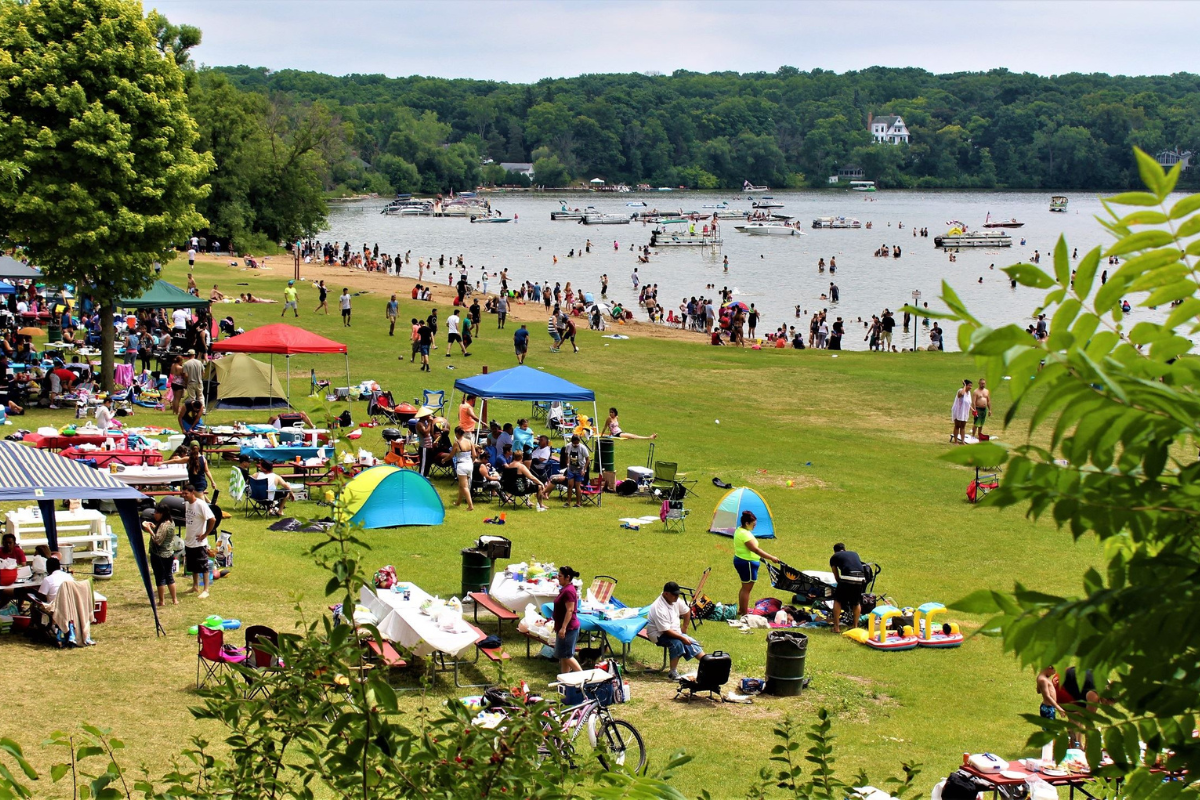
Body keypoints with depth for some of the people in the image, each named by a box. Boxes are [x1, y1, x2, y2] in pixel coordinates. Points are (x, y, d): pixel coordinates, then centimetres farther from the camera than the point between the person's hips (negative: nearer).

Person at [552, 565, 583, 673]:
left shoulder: (568, 591, -19)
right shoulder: (564, 589, 12)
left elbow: (570, 610, -24)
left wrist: (563, 628, -27)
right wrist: (558, 626, 24)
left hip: (568, 628, -11)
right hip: (564, 627, 11)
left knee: (566, 655, -7)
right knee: (563, 655, 13)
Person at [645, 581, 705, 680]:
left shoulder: (675, 600, -4)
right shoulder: (659, 608, -29)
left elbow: (687, 611, 14)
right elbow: (666, 631, -28)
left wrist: (684, 628, 9)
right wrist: (682, 637, -26)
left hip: (675, 631, 9)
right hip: (659, 634, -9)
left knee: (692, 643, -6)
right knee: (677, 643, -33)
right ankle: (673, 673, -28)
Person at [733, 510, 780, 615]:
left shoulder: (739, 530, 9)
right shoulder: (745, 534, -24)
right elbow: (755, 549, -27)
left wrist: (760, 557, 23)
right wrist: (771, 558, -25)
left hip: (739, 560, 11)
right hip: (747, 563, -11)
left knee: (745, 587, 22)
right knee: (747, 589, -2)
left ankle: (741, 610, 32)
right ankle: (744, 613, 5)